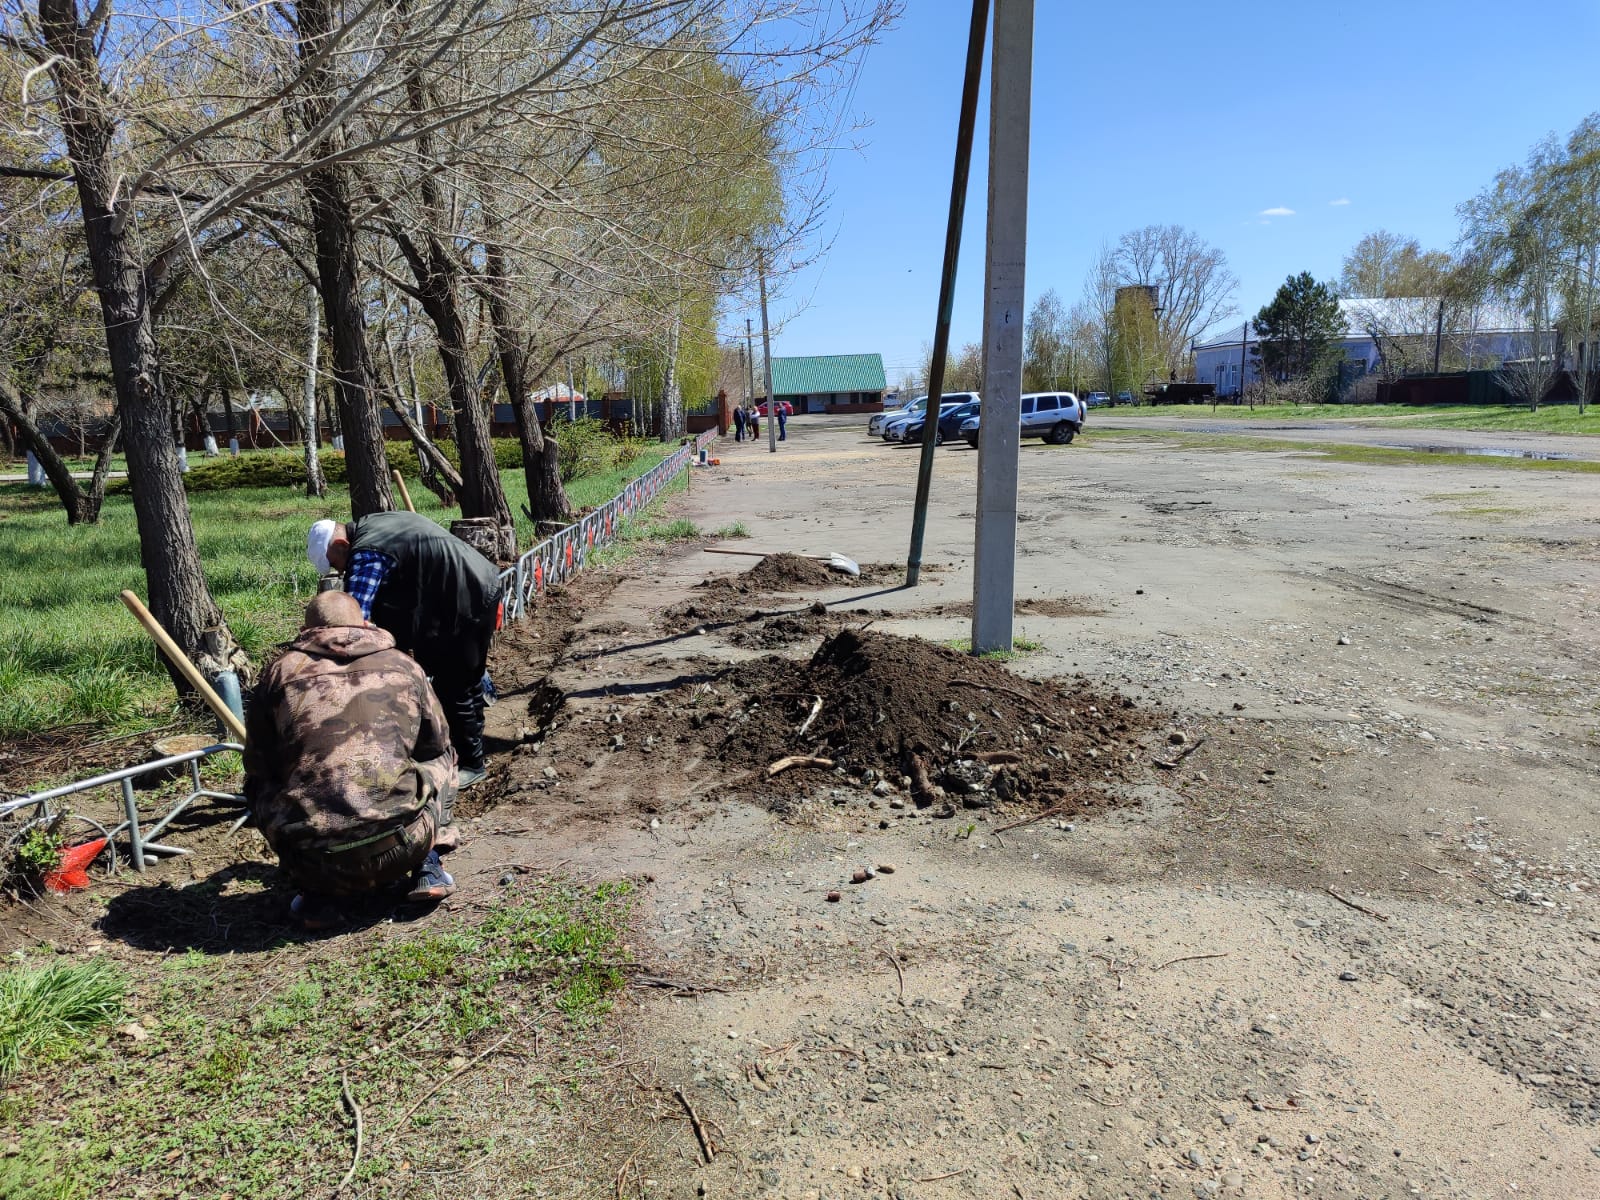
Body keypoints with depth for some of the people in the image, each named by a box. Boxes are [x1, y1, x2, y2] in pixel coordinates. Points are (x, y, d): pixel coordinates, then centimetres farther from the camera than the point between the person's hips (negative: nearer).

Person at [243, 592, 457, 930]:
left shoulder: (281, 671, 12)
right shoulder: (404, 665, 14)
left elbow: (258, 768, 22)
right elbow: (437, 745, 27)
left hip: (315, 862, 0)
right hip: (400, 849, 0)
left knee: (261, 786, 31)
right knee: (442, 759, 28)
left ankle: (317, 895, 16)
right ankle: (427, 868, 16)